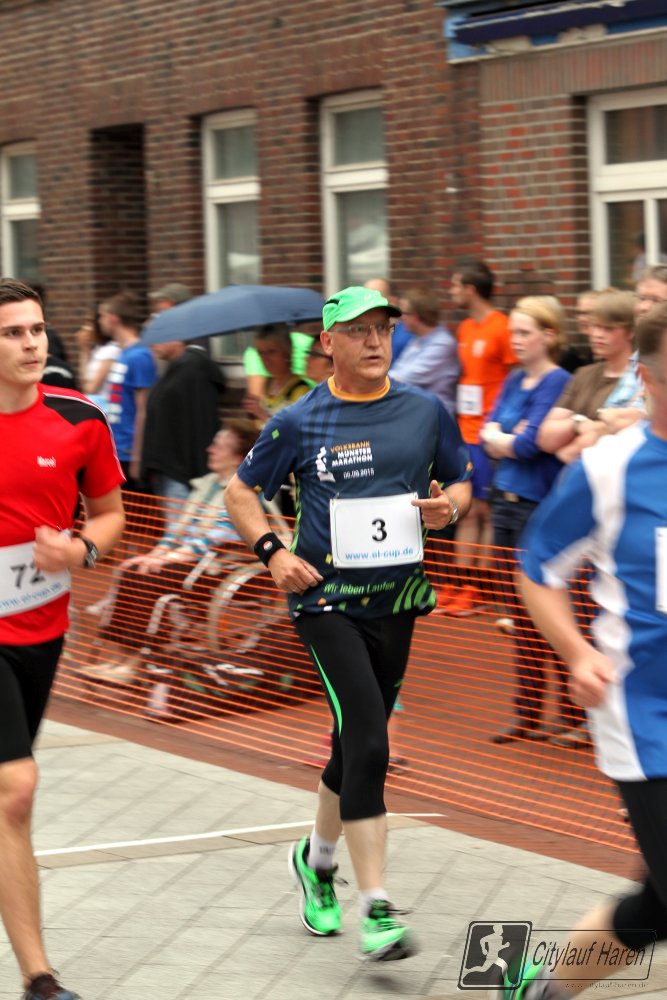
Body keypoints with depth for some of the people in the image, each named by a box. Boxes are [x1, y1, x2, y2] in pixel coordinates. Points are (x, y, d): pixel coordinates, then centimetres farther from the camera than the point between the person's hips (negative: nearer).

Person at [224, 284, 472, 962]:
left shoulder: (427, 411, 5)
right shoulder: (299, 422, -3)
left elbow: (461, 482, 16)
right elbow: (240, 490, 8)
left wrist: (449, 506, -7)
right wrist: (271, 552, -7)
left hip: (395, 601, 4)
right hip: (325, 598, -4)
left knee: (359, 744, 15)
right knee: (367, 743, -17)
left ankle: (316, 858, 42)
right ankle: (376, 911, -14)